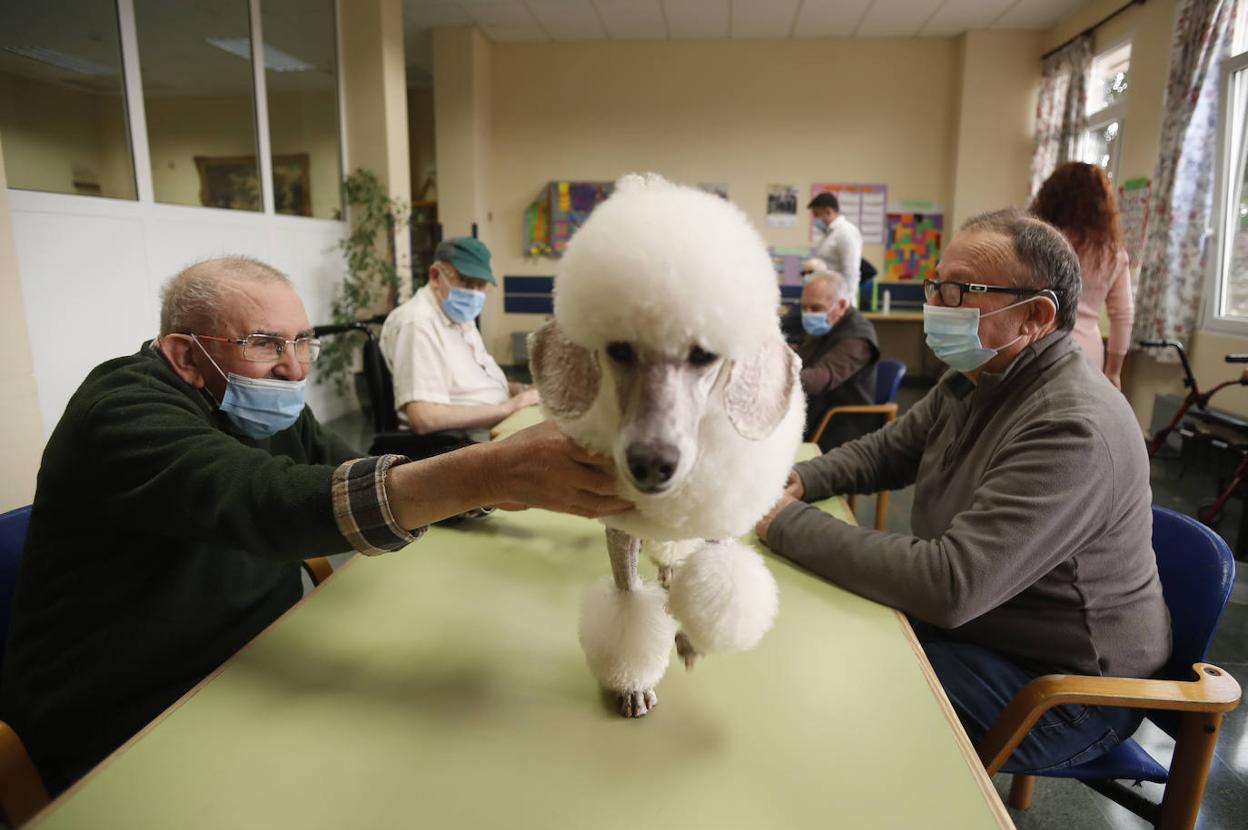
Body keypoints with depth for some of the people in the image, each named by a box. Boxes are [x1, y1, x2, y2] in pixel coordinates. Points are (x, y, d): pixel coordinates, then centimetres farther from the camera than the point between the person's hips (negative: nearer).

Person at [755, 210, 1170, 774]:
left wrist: (787, 524, -30)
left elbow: (950, 586, -37)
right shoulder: (972, 381, 0)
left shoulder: (1071, 428, -30)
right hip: (972, 620, 8)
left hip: (1061, 683, -8)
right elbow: (883, 451, 12)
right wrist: (799, 481, -9)